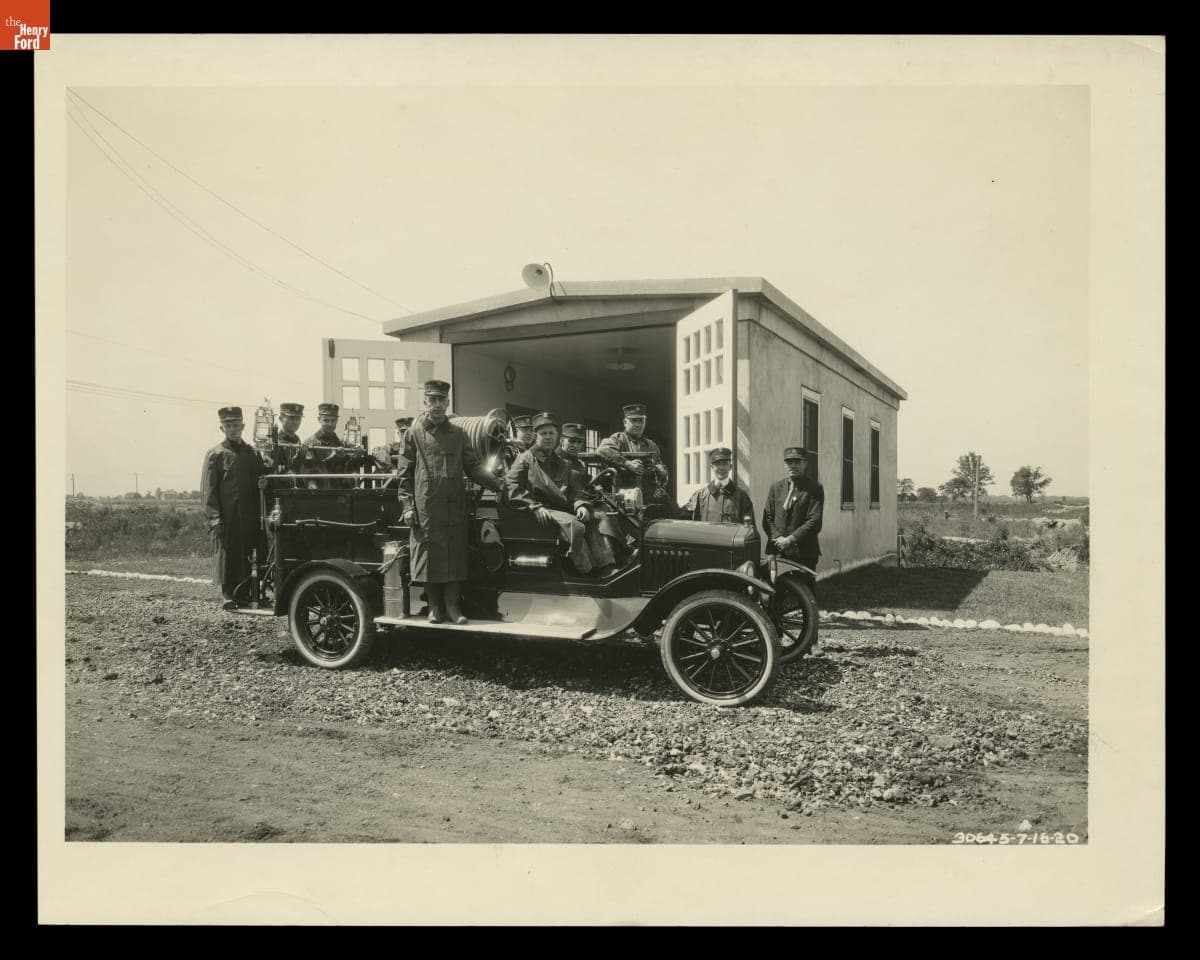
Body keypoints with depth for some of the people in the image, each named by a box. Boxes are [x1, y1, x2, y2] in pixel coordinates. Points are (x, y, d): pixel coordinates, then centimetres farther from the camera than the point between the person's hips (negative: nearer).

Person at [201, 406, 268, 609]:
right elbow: (207, 490, -3)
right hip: (225, 515, -3)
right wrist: (214, 518, -11)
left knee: (245, 554, 3)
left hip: (249, 515, 3)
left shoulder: (252, 453, 14)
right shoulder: (215, 454, 2)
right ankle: (226, 595, 4)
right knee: (225, 552, -2)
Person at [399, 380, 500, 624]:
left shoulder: (458, 434, 11)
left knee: (455, 554, 2)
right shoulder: (414, 434, 5)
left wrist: (496, 482, -11)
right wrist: (407, 506, -4)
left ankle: (452, 605, 12)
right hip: (425, 508, -2)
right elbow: (405, 474, 4)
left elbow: (473, 466, 7)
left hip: (455, 506, 2)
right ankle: (435, 606, 15)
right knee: (428, 555, 2)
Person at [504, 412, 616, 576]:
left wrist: (581, 505, -5)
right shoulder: (526, 459, 9)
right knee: (574, 526, -33)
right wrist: (535, 507, -17)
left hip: (565, 510, 6)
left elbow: (576, 490, 19)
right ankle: (585, 574, -31)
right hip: (543, 513, -5)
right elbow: (511, 487, -4)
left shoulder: (564, 464, 26)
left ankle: (605, 572, -29)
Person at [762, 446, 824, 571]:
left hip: (804, 553, -3)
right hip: (776, 552, 3)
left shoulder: (814, 489, 1)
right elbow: (767, 518, 10)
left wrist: (790, 540, -13)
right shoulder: (775, 487, 14)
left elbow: (815, 522, -8)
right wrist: (777, 538, -7)